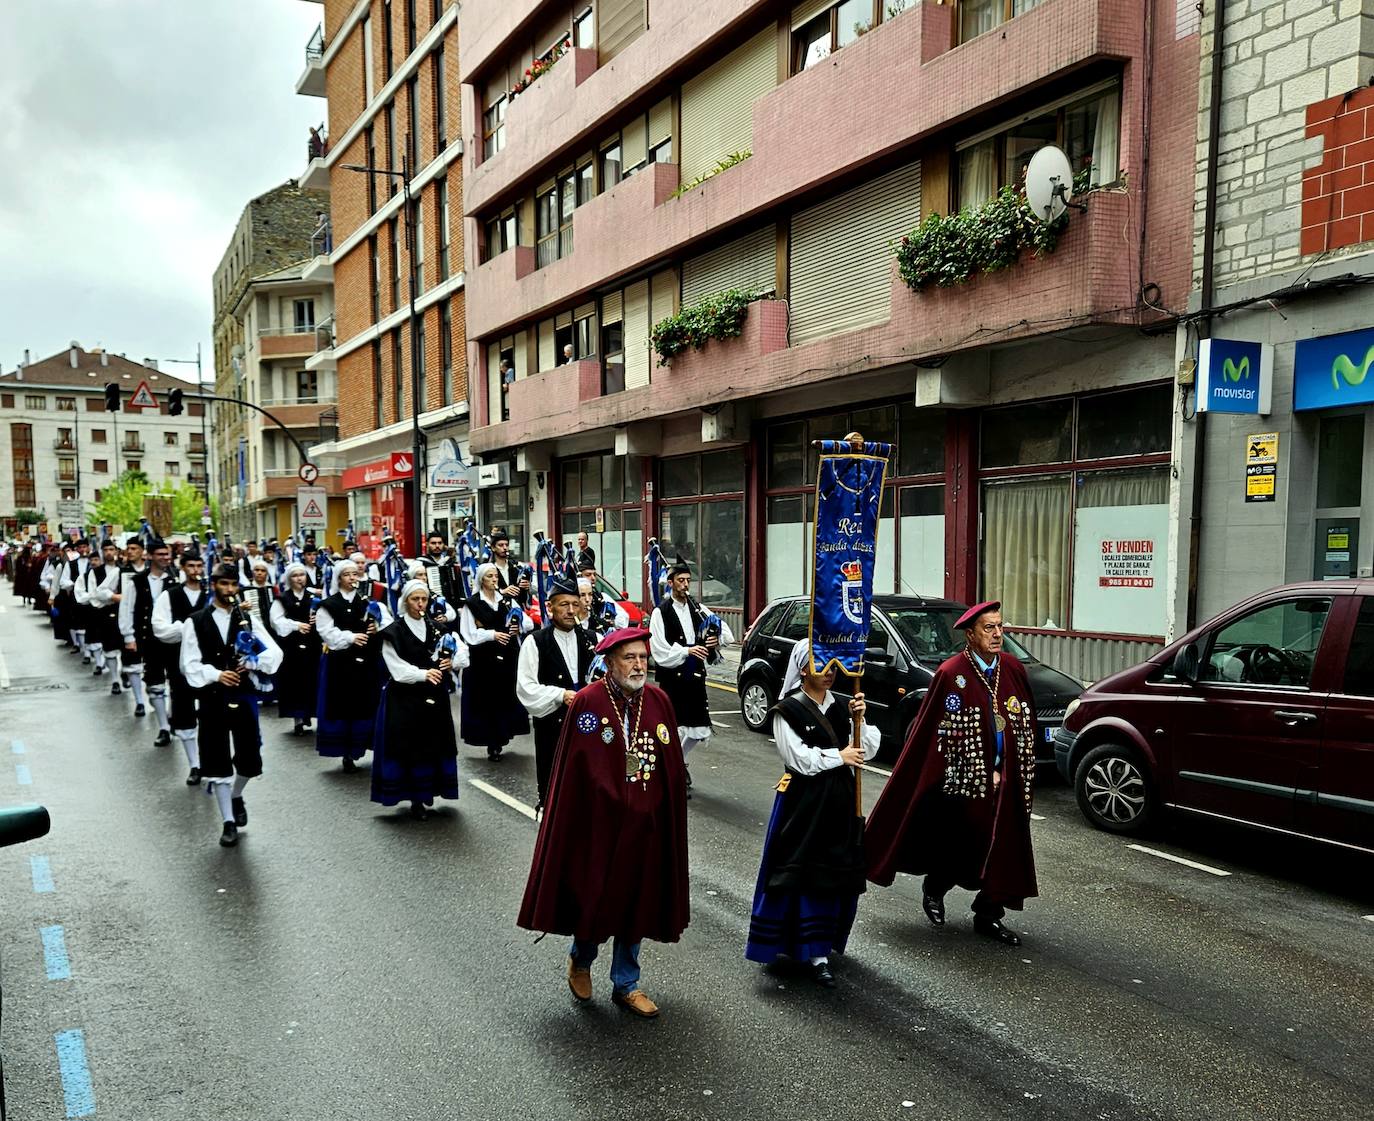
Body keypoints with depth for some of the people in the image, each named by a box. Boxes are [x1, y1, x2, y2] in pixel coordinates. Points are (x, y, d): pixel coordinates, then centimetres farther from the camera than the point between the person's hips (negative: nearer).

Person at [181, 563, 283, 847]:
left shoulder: (248, 619, 4)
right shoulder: (195, 622, -1)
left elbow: (275, 651, -3)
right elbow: (189, 664, -5)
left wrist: (254, 663, -22)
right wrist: (215, 675, -21)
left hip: (243, 695, 2)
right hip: (212, 697, -2)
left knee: (250, 759, 6)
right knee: (217, 760, 3)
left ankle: (236, 796, 38)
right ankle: (229, 821, 14)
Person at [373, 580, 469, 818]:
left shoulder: (436, 628, 8)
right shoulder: (394, 632, -4)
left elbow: (462, 650, 0)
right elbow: (397, 667, -14)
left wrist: (452, 662, -21)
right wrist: (423, 674, -28)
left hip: (435, 697, 4)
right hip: (404, 698, -4)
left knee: (434, 745, 5)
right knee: (408, 747, -2)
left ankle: (425, 791, 19)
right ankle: (415, 798, 7)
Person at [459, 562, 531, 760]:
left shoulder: (507, 600, 8)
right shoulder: (472, 603, -3)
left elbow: (529, 622, 4)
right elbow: (469, 634, -9)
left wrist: (519, 627, -16)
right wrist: (492, 634, -19)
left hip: (507, 657, 4)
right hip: (483, 660, -3)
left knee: (505, 698, 5)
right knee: (486, 700, -1)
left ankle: (499, 740, 19)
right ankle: (491, 743, 7)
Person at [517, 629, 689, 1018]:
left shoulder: (658, 701, -2)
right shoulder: (587, 703, -14)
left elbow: (673, 766, 3)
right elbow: (573, 769, -12)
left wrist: (670, 819, 3)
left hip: (645, 824, 4)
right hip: (598, 820, -4)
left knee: (637, 898, 13)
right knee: (595, 894, 10)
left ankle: (626, 984, 31)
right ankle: (580, 959, 41)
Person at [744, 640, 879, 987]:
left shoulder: (840, 707, 9)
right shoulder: (788, 711, -7)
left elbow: (870, 748, 3)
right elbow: (799, 757, -15)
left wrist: (859, 720, -12)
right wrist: (839, 756, -9)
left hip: (840, 800, 5)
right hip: (803, 801, -5)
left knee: (836, 875, 5)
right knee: (798, 872, -1)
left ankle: (818, 950, 18)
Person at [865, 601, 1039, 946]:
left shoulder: (1013, 669, 3)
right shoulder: (951, 673, -13)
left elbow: (1026, 724, 11)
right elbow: (938, 732, -13)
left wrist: (1013, 772, 6)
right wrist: (983, 773, -11)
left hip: (1005, 780, 5)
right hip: (965, 778, -5)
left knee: (1002, 845, 6)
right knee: (961, 845, 2)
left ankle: (988, 915, 20)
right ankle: (933, 889, 31)